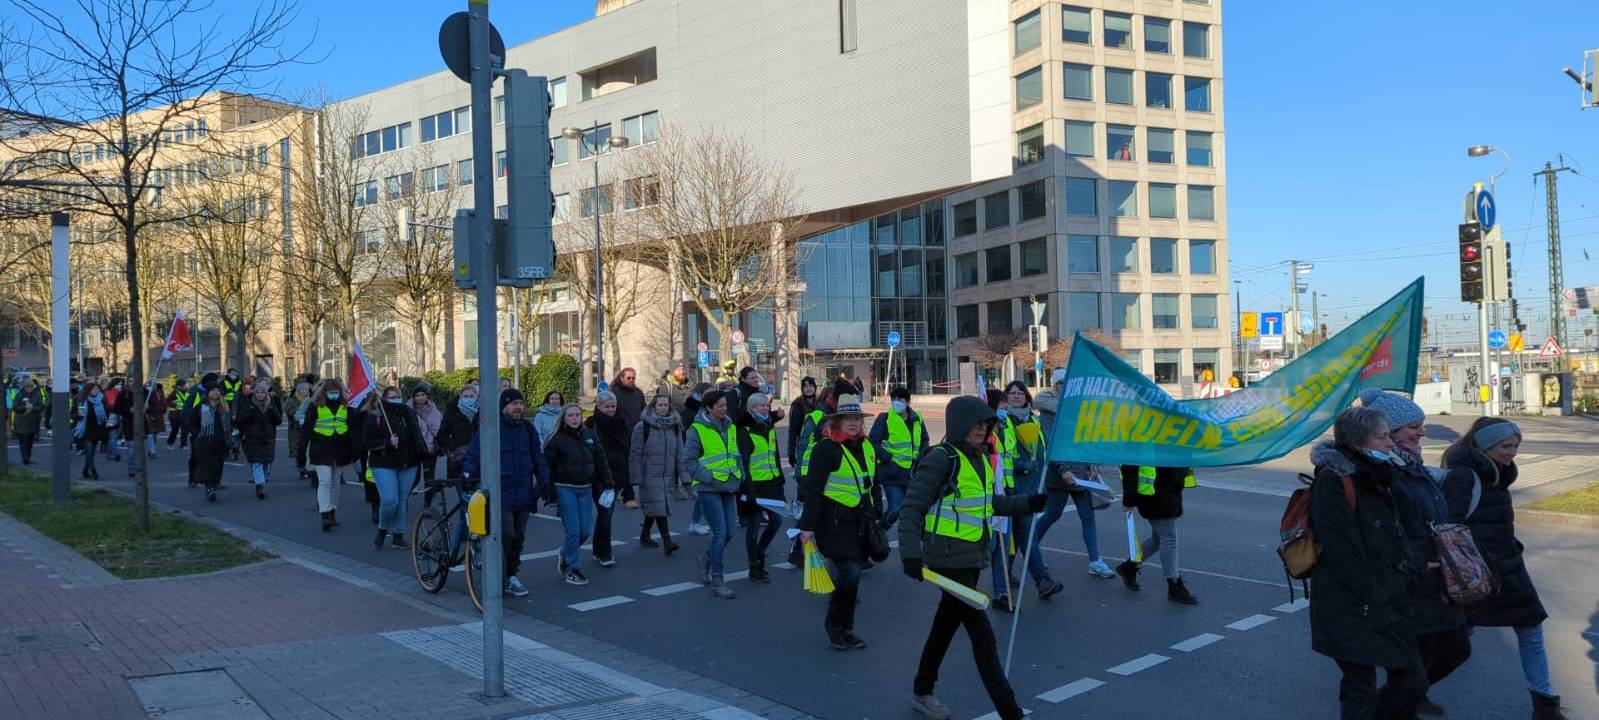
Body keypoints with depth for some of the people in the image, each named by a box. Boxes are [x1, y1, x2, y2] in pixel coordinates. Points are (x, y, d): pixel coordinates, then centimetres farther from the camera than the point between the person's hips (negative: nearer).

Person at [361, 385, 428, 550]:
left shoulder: (408, 414, 10)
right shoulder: (375, 417, -4)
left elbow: (417, 437, 20)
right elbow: (366, 441, -8)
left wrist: (423, 453, 10)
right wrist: (388, 442, -18)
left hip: (408, 465, 4)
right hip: (383, 465, -4)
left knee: (401, 501, 9)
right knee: (389, 500, -15)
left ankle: (399, 536, 18)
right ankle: (382, 531, 9)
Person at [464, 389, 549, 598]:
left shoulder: (528, 429, 12)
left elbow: (538, 457, 18)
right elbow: (472, 453, -6)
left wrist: (544, 482, 10)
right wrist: (468, 472, -22)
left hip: (523, 494, 5)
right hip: (501, 492, -5)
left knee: (518, 537, 11)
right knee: (506, 535, -14)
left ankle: (511, 575, 24)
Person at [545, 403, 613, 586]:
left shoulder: (590, 436, 8)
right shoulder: (557, 439, -5)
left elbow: (601, 461, 12)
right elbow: (547, 465, -7)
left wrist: (607, 485, 7)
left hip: (585, 488, 5)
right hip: (565, 489, -5)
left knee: (586, 530, 5)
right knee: (573, 531, -6)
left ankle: (565, 552, 32)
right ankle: (572, 569, 7)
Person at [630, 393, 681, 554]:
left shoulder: (675, 426, 9)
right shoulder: (643, 426, -5)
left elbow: (679, 452, 12)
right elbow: (635, 453, -6)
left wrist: (681, 474, 7)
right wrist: (636, 477, -10)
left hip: (668, 475, 5)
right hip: (650, 474, -5)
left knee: (653, 507, 13)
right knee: (658, 507, -11)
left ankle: (645, 535, 30)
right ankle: (667, 540, -13)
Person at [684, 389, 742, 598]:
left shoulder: (730, 428, 12)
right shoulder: (698, 429, -8)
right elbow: (688, 461, -7)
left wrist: (739, 476, 9)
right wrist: (707, 477, -14)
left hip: (728, 488, 7)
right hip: (708, 489, -6)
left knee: (728, 533, 8)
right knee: (720, 532, -10)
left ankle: (706, 559, 36)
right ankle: (716, 581, -1)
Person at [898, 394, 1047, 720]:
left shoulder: (980, 458, 9)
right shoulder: (941, 460, -17)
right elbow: (910, 509, -18)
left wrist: (1027, 503, 10)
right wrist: (910, 553, -28)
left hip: (973, 558, 9)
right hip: (949, 560, -9)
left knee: (946, 624, 20)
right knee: (983, 636, -6)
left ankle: (922, 692, 36)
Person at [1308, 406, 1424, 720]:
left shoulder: (1377, 479, 13)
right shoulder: (1334, 483, -16)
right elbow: (1342, 552, -20)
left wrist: (1397, 594, 13)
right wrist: (1368, 604, -19)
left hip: (1389, 604, 9)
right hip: (1354, 611, -9)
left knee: (1411, 683, 12)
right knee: (1361, 691, 1)